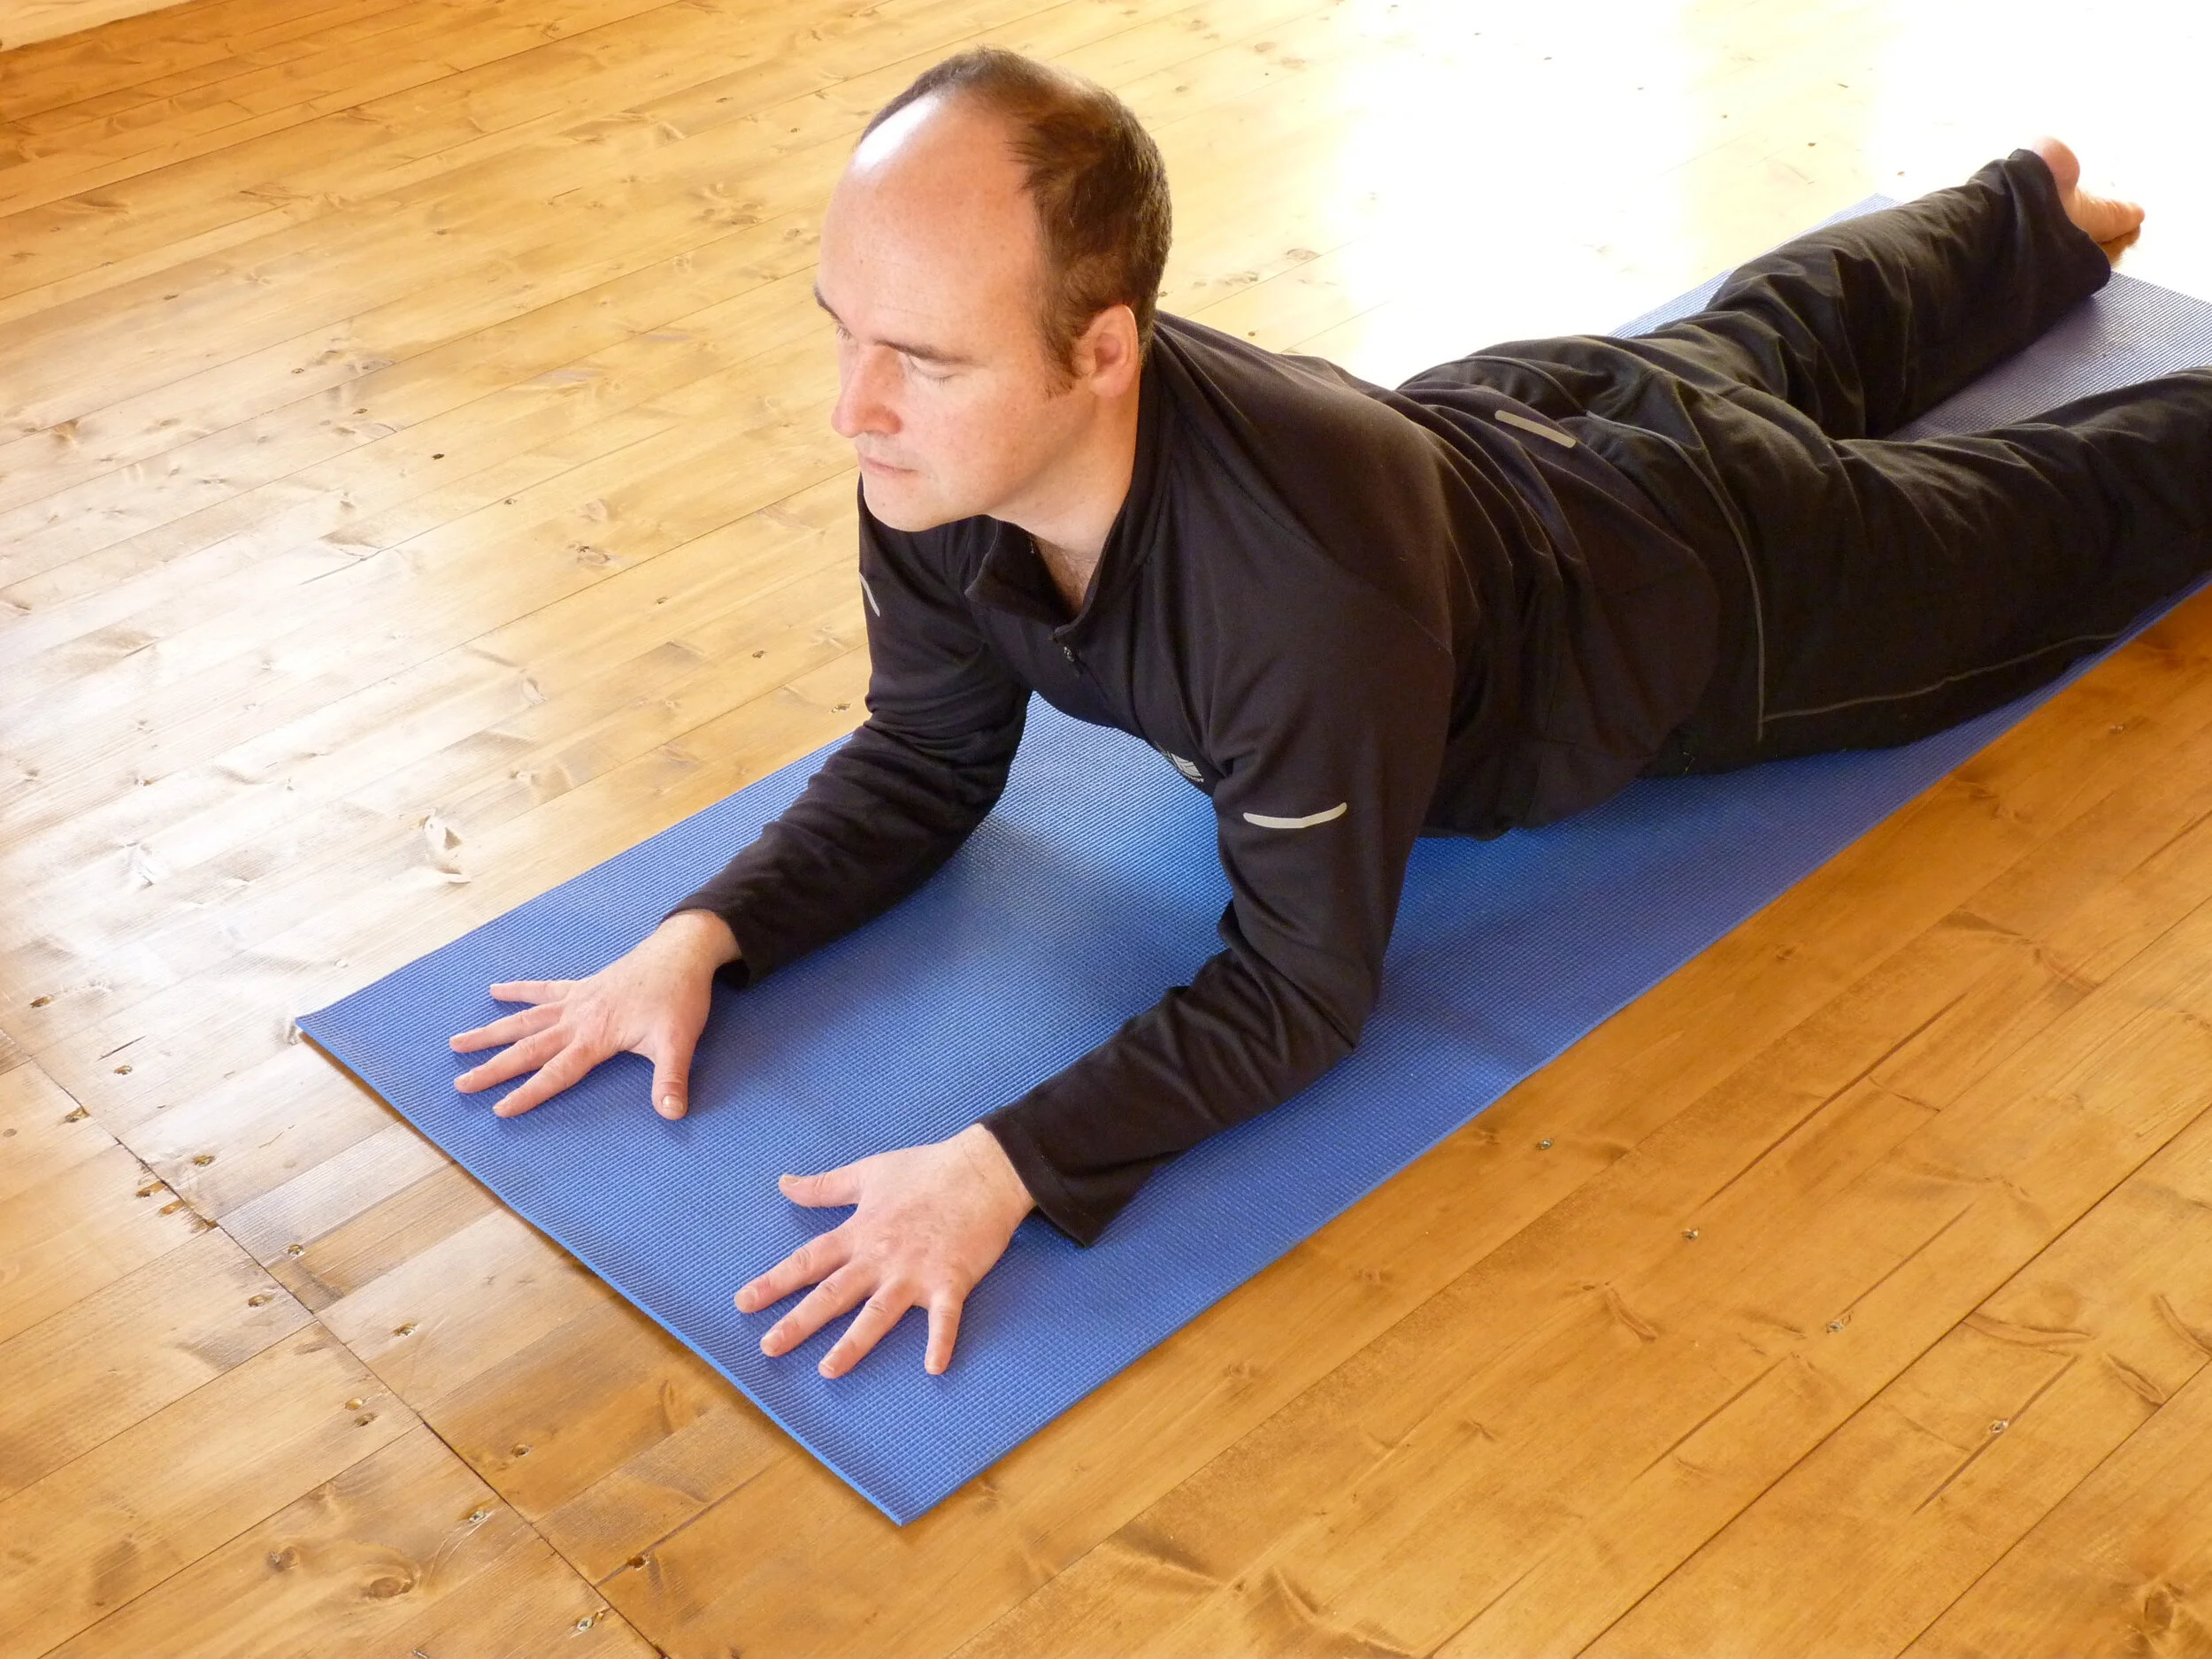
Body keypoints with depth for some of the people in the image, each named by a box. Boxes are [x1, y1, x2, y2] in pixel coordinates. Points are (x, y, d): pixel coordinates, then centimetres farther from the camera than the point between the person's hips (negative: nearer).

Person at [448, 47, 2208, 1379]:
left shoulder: (1308, 578, -52)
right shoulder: (941, 462, -32)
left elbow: (1301, 986, -41)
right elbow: (926, 762, -16)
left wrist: (1007, 1166, -50)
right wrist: (704, 936, -30)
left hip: (1703, 588, -6)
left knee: (2046, 514, 24)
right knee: (1773, 338, 36)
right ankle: (2035, 218, 67)